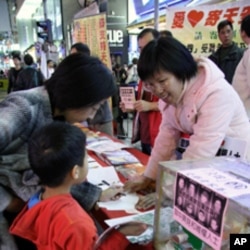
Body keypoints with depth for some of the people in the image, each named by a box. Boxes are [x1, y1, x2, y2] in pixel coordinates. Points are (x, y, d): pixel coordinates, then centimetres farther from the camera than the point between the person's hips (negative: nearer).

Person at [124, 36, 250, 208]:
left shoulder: (217, 94, -31)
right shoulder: (172, 91, -7)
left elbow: (201, 153, -32)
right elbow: (167, 134, -5)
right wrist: (148, 176, -7)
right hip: (206, 164, 6)